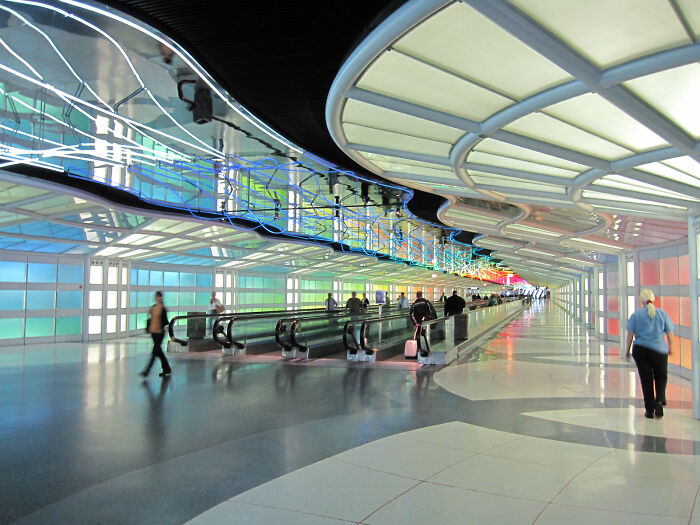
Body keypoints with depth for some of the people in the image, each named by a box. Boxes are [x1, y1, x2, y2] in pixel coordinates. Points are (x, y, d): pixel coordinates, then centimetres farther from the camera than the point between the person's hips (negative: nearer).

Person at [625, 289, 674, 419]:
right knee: (661, 377, 17)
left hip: (640, 350, 0)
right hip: (659, 350, 1)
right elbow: (670, 333, 5)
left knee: (646, 380, 5)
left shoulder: (636, 315, 0)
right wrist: (670, 347, 19)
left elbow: (630, 334, -2)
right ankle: (660, 401, -8)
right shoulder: (663, 314, 3)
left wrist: (627, 350, 6)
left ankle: (650, 410, 8)